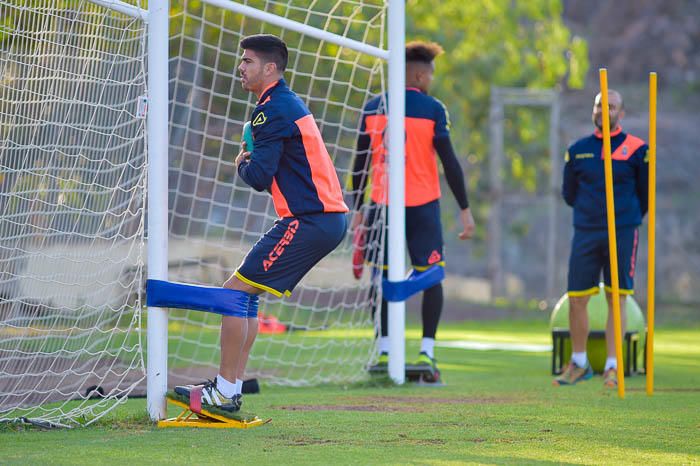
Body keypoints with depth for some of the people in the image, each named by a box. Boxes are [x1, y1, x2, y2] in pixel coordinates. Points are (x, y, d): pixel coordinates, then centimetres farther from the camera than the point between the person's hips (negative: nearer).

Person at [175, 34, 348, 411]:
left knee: (235, 292, -8)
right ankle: (231, 387, 15)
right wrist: (250, 161, 7)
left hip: (309, 222, -10)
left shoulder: (273, 111, -13)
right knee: (246, 293, 15)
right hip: (327, 216, 10)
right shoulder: (288, 104, 19)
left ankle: (223, 393, -8)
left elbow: (259, 177, -18)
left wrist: (242, 163, 2)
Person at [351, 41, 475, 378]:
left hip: (382, 206, 3)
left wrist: (357, 210, 13)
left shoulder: (373, 107, 5)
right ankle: (426, 350, -5)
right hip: (422, 207, -2)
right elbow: (449, 162, -8)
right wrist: (465, 209, -4)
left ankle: (383, 350, 3)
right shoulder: (432, 109, -4)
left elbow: (360, 163, 6)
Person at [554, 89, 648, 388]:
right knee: (576, 300, 0)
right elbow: (569, 194, 18)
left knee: (616, 300, -2)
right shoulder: (578, 150, 8)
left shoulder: (636, 149, 1)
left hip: (622, 234, -2)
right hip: (585, 234, 2)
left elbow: (646, 194, 10)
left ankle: (612, 366, 2)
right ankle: (579, 364, 15)